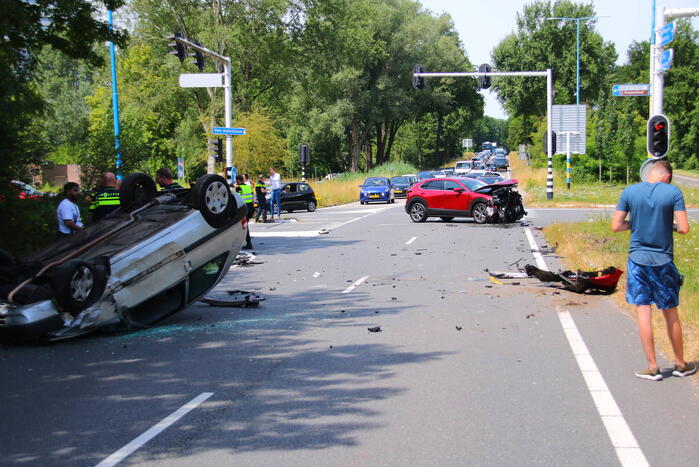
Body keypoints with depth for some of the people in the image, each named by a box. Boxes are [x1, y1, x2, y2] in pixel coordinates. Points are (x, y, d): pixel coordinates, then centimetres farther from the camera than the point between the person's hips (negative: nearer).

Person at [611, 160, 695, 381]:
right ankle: (681, 364, 25)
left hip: (638, 259, 0)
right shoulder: (673, 192, -6)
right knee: (671, 313, 12)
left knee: (643, 310, 4)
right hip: (663, 261, 0)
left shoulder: (629, 192, -1)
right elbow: (684, 228, -10)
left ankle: (652, 367, 4)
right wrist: (670, 226, 11)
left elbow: (616, 226, -1)